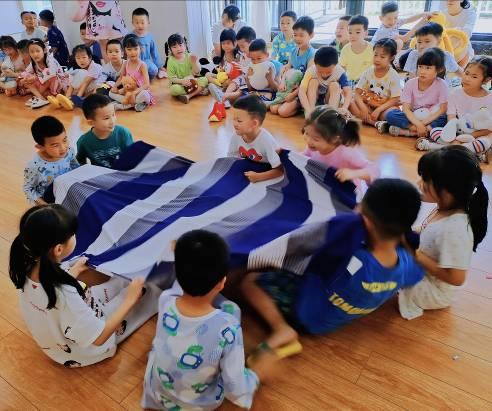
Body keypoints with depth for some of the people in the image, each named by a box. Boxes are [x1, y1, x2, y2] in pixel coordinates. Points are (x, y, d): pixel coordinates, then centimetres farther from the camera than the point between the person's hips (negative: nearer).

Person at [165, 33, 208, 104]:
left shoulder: (189, 57, -4)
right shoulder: (171, 61, -10)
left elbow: (196, 73, -6)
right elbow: (172, 79, -13)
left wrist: (195, 62, -23)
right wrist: (182, 81, -30)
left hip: (191, 82, 3)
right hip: (179, 84, -3)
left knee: (204, 80, -19)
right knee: (174, 89, -36)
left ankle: (188, 95, -28)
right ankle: (198, 91, -21)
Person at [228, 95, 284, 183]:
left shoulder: (267, 141, -24)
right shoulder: (236, 136, -11)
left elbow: (280, 170, -23)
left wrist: (258, 177, -33)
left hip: (265, 178, -4)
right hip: (246, 175, 4)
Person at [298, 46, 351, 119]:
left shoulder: (339, 72, -22)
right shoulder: (311, 71, -23)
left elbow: (348, 91, -32)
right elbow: (301, 91, -33)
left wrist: (344, 108, -52)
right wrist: (308, 109, -50)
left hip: (332, 100, 0)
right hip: (314, 99, 0)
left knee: (335, 85, -25)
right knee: (313, 81, -24)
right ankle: (310, 114, -33)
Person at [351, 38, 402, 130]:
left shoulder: (393, 76, -9)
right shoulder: (368, 72, -1)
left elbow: (395, 99, -13)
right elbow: (358, 93, -5)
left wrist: (378, 110, -25)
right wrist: (363, 107, -24)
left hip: (385, 107, -4)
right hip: (368, 106, 4)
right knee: (351, 103, -25)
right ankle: (377, 123, -32)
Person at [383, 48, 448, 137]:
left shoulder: (442, 85, -12)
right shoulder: (410, 83, -9)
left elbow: (442, 109, -16)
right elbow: (406, 108, -17)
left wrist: (423, 122, -27)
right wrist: (418, 124, -33)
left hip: (432, 118, -1)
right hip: (413, 117, 1)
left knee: (443, 120, -35)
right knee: (390, 114, -23)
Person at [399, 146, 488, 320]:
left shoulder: (454, 230, -38)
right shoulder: (446, 208, -12)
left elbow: (456, 278, -33)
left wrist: (416, 254, -29)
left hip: (434, 291, -8)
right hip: (423, 272, 8)